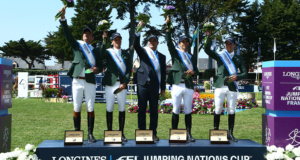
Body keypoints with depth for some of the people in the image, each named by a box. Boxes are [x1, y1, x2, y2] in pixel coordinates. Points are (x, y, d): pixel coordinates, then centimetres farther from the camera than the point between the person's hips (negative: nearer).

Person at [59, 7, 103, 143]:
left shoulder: (96, 50, 12)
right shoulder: (76, 45, 10)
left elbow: (100, 66, 11)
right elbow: (67, 34, -4)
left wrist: (96, 69, -13)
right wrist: (63, 18, -17)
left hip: (90, 82, 1)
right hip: (77, 81, 0)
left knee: (90, 108, 0)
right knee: (77, 108, 2)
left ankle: (90, 134, 5)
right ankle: (77, 133, 9)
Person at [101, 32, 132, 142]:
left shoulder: (126, 53, 13)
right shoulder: (108, 52, 8)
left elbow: (129, 69, 5)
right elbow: (102, 53, -18)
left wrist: (124, 83, -6)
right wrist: (104, 41, -32)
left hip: (122, 84, 2)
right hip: (110, 83, -1)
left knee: (122, 109, 3)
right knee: (109, 108, 0)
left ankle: (121, 133, 8)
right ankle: (109, 132, 6)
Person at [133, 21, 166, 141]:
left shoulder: (161, 56, 15)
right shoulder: (143, 52, 10)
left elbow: (163, 73, 12)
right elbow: (135, 44, -10)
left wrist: (163, 88, 8)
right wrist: (139, 30, -16)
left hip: (155, 86, 2)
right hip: (143, 84, -1)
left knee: (154, 110, 4)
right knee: (141, 110, 2)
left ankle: (153, 133, 10)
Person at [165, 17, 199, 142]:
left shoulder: (192, 56, 19)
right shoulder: (175, 53, 9)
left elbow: (196, 70, 17)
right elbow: (169, 42, -7)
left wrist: (193, 72, -7)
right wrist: (168, 27, -17)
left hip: (189, 86, 3)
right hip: (177, 85, -3)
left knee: (188, 110, 4)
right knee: (176, 110, -1)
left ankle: (189, 134, 8)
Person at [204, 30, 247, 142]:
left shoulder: (238, 58, 13)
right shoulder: (220, 56, 10)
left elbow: (245, 73, 9)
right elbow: (207, 50, -4)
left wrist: (237, 76, -11)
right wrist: (208, 37, -16)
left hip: (232, 87, 1)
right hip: (220, 86, -1)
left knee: (231, 110, 3)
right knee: (218, 110, -1)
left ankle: (230, 134, 9)